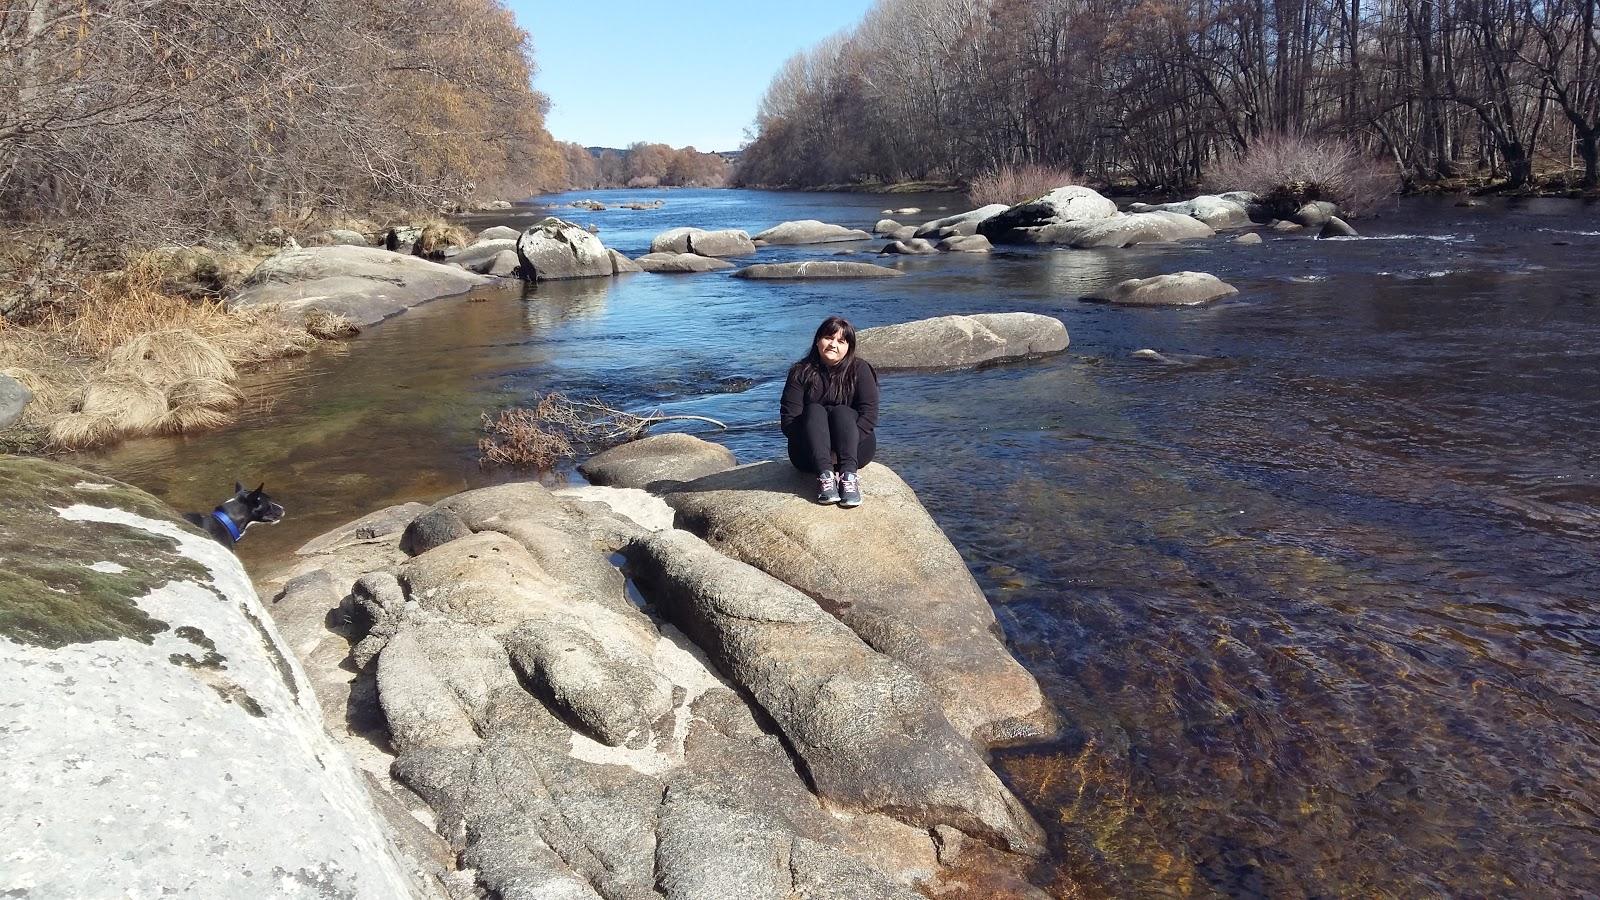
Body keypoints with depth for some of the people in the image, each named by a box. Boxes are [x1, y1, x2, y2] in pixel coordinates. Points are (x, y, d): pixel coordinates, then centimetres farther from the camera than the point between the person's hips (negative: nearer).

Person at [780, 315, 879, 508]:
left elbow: (869, 413, -12)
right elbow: (788, 418, -8)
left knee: (842, 412, -26)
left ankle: (849, 475, -45)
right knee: (814, 411, -25)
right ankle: (825, 476, -44)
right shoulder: (801, 373, 1)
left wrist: (842, 447, -24)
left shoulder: (860, 369, 0)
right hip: (808, 455, 0)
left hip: (856, 448, 0)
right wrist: (814, 441, -25)